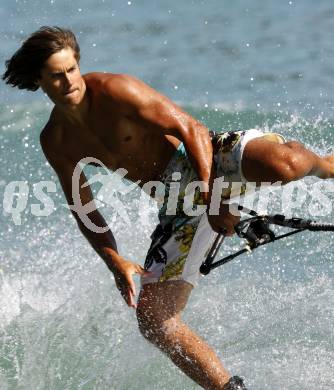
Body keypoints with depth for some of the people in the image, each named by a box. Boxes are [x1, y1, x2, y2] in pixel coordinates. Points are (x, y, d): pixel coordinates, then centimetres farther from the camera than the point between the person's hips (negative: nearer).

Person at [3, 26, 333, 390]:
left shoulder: (114, 90, -11)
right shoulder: (56, 142, 6)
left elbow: (190, 129, -14)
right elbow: (83, 210, 13)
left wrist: (211, 195, -23)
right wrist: (115, 263, -2)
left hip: (209, 157, -5)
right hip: (179, 206, 5)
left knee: (281, 165, -39)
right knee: (154, 320, -11)